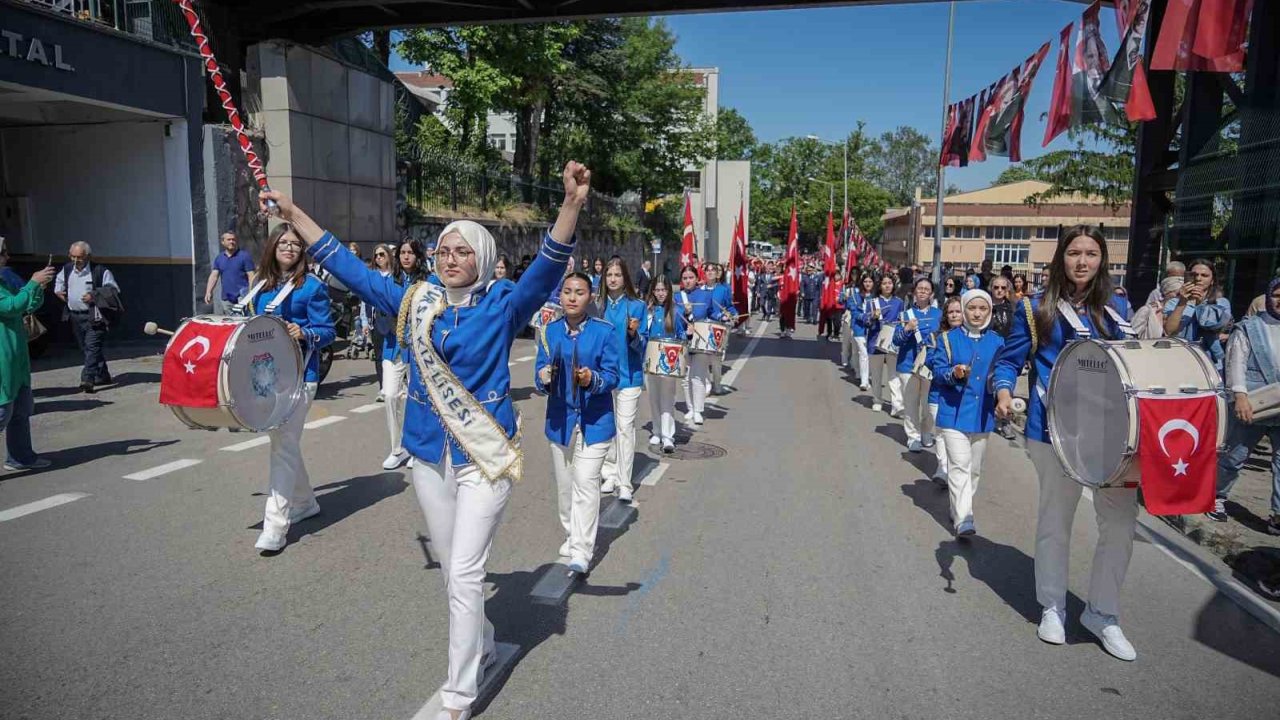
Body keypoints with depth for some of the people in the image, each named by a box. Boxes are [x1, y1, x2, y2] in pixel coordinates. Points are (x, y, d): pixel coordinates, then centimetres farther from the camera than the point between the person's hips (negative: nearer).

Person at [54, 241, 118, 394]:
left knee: (93, 347, -14)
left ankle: (87, 379, -19)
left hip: (93, 316, -7)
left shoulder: (100, 271, -8)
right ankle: (102, 376, 22)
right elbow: (58, 285, 29)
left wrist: (95, 296, -19)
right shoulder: (67, 270, 11)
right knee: (85, 348, 12)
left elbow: (114, 291, -6)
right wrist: (60, 293, 9)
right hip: (75, 316, 7)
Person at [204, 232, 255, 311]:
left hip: (242, 296, -5)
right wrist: (208, 292, -4)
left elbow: (251, 276, -5)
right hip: (226, 298, 5)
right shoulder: (219, 258, 13)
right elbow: (214, 276, 9)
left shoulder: (244, 256, -1)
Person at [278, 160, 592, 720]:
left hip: (485, 455, -5)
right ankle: (482, 647, 43)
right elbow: (349, 267, 10)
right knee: (453, 568, 18)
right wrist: (292, 213, 11)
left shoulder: (502, 306, -8)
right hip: (429, 455, 5)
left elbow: (548, 268, -24)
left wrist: (572, 204, -39)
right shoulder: (415, 302, 3)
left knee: (464, 574, -4)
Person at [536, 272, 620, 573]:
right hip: (560, 419, 4)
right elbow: (541, 373, 5)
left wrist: (592, 379, -28)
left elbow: (612, 376, -8)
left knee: (585, 483, -9)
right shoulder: (549, 331, 3)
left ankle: (581, 550, -3)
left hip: (594, 421, -4)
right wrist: (544, 378, -18)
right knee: (564, 485, 15)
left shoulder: (605, 331, -7)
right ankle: (571, 534, 35)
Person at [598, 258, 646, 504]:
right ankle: (610, 474, 23)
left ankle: (624, 483, -2)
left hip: (628, 375, -3)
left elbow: (640, 345, -3)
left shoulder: (636, 306, -3)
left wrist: (633, 333, -22)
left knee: (625, 427, -6)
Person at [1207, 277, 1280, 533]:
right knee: (1235, 456, 8)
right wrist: (1240, 395, -18)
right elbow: (1236, 362, -7)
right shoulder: (1249, 327, 1)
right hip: (1252, 406, -3)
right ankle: (1217, 496, 27)